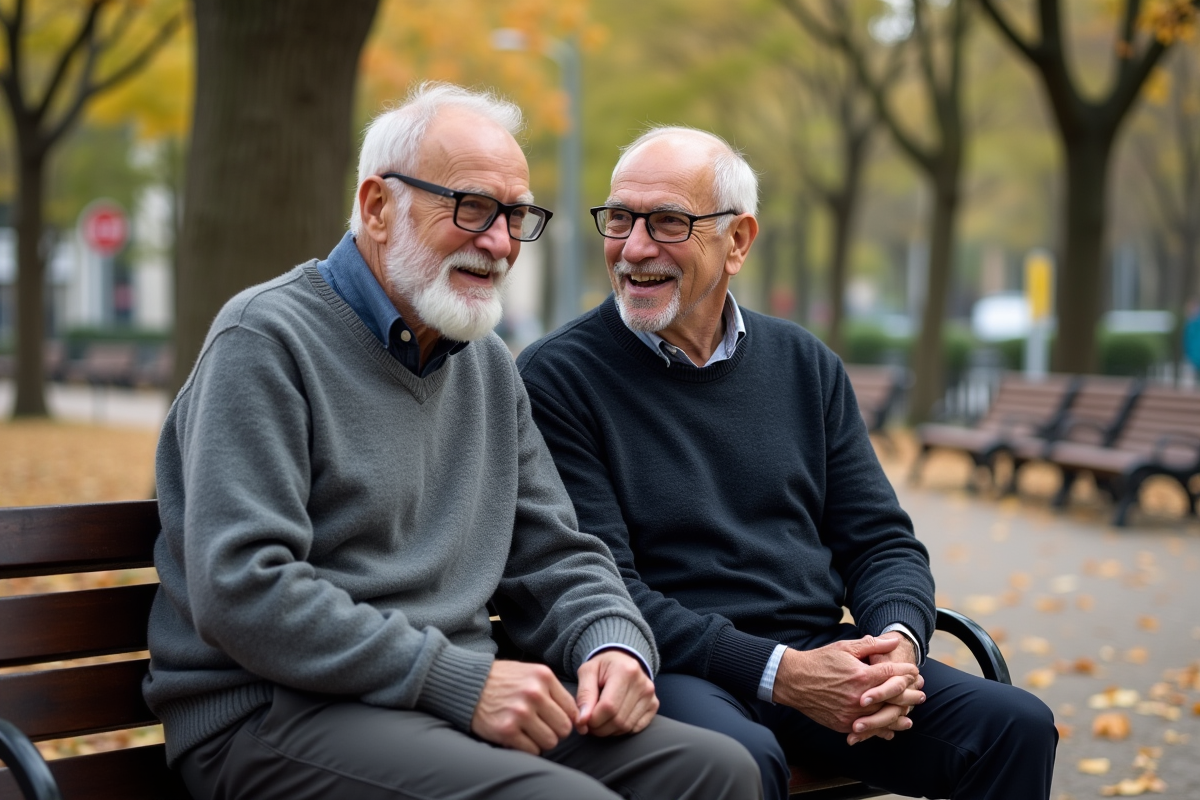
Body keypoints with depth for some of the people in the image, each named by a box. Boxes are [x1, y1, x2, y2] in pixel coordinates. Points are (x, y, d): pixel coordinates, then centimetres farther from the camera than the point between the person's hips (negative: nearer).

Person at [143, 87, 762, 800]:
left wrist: (615, 644, -3)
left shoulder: (489, 365, 18)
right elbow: (241, 591, -18)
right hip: (276, 712, -7)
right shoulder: (267, 340, -8)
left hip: (465, 699, 7)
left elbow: (554, 555, 21)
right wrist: (460, 681, -20)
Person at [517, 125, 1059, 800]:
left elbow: (880, 539, 13)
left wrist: (899, 639, -10)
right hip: (676, 669, -4)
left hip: (821, 653, 5)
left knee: (1017, 725, -16)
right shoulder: (558, 377, -2)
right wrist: (776, 671, -19)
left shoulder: (805, 365, 14)